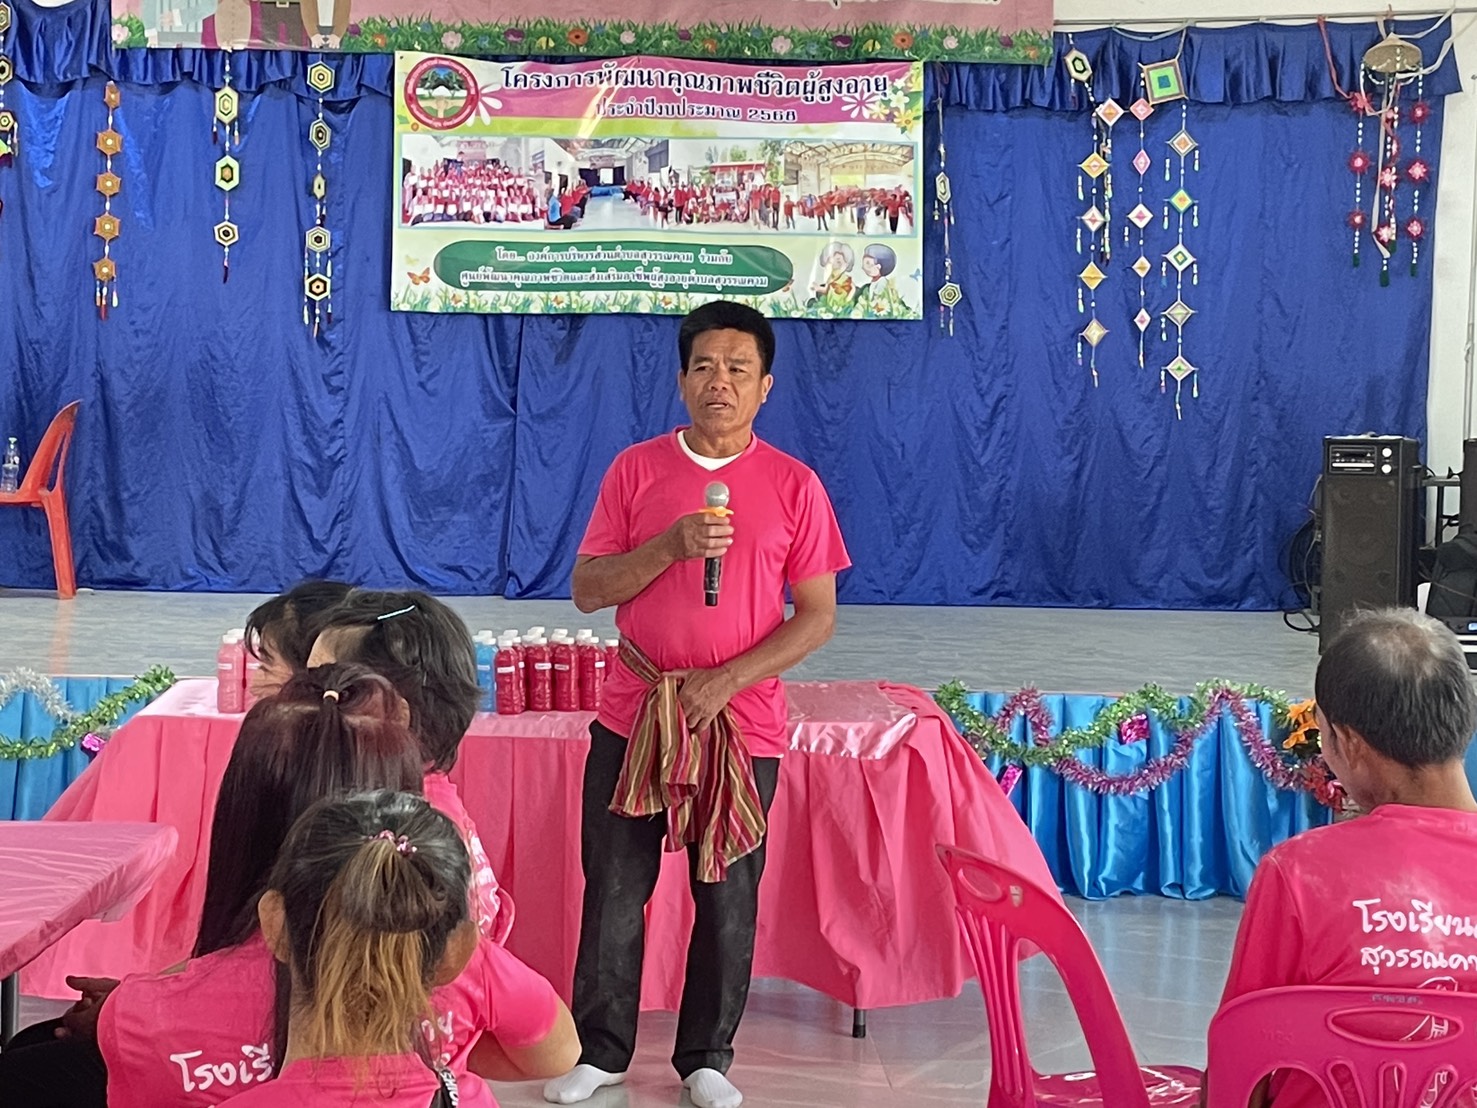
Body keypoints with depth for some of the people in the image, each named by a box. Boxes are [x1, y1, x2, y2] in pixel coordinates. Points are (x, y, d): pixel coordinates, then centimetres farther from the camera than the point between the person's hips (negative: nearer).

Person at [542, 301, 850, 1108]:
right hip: (632, 717, 1)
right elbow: (587, 590, -2)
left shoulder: (793, 486, -2)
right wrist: (672, 546, -18)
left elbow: (817, 616, -3)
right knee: (613, 894, 7)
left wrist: (726, 681, -14)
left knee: (727, 902, 7)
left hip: (743, 726, -1)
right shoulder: (636, 469, 1)